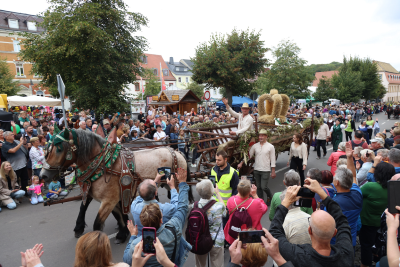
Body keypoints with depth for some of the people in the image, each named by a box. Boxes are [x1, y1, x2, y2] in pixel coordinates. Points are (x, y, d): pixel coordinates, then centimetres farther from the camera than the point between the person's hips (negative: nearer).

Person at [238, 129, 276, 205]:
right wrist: (241, 163, -4)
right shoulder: (255, 146, 3)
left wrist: (273, 171, -5)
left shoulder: (270, 147, -4)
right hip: (256, 170, 4)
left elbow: (272, 160, -4)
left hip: (265, 171, -4)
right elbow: (249, 155, 6)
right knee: (258, 187, 10)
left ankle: (269, 196, 24)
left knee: (264, 187, -6)